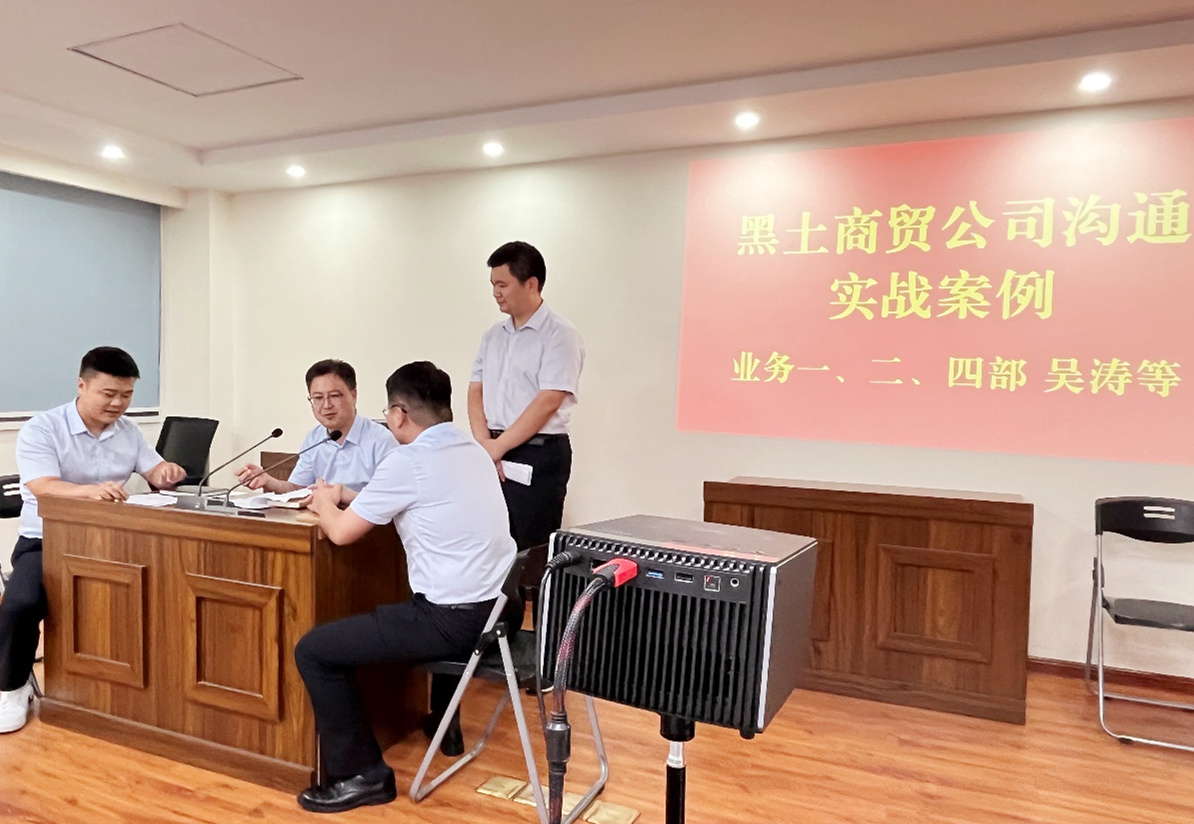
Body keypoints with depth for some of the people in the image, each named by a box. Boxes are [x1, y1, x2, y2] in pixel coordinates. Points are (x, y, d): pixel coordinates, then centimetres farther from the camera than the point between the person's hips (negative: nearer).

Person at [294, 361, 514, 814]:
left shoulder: (407, 461, -13)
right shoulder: (472, 449, 11)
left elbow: (341, 532, -5)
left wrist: (325, 504, 16)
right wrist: (346, 496, 22)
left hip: (455, 620, -8)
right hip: (497, 606, 9)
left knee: (313, 650, 3)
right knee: (431, 602, 38)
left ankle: (361, 775, 10)